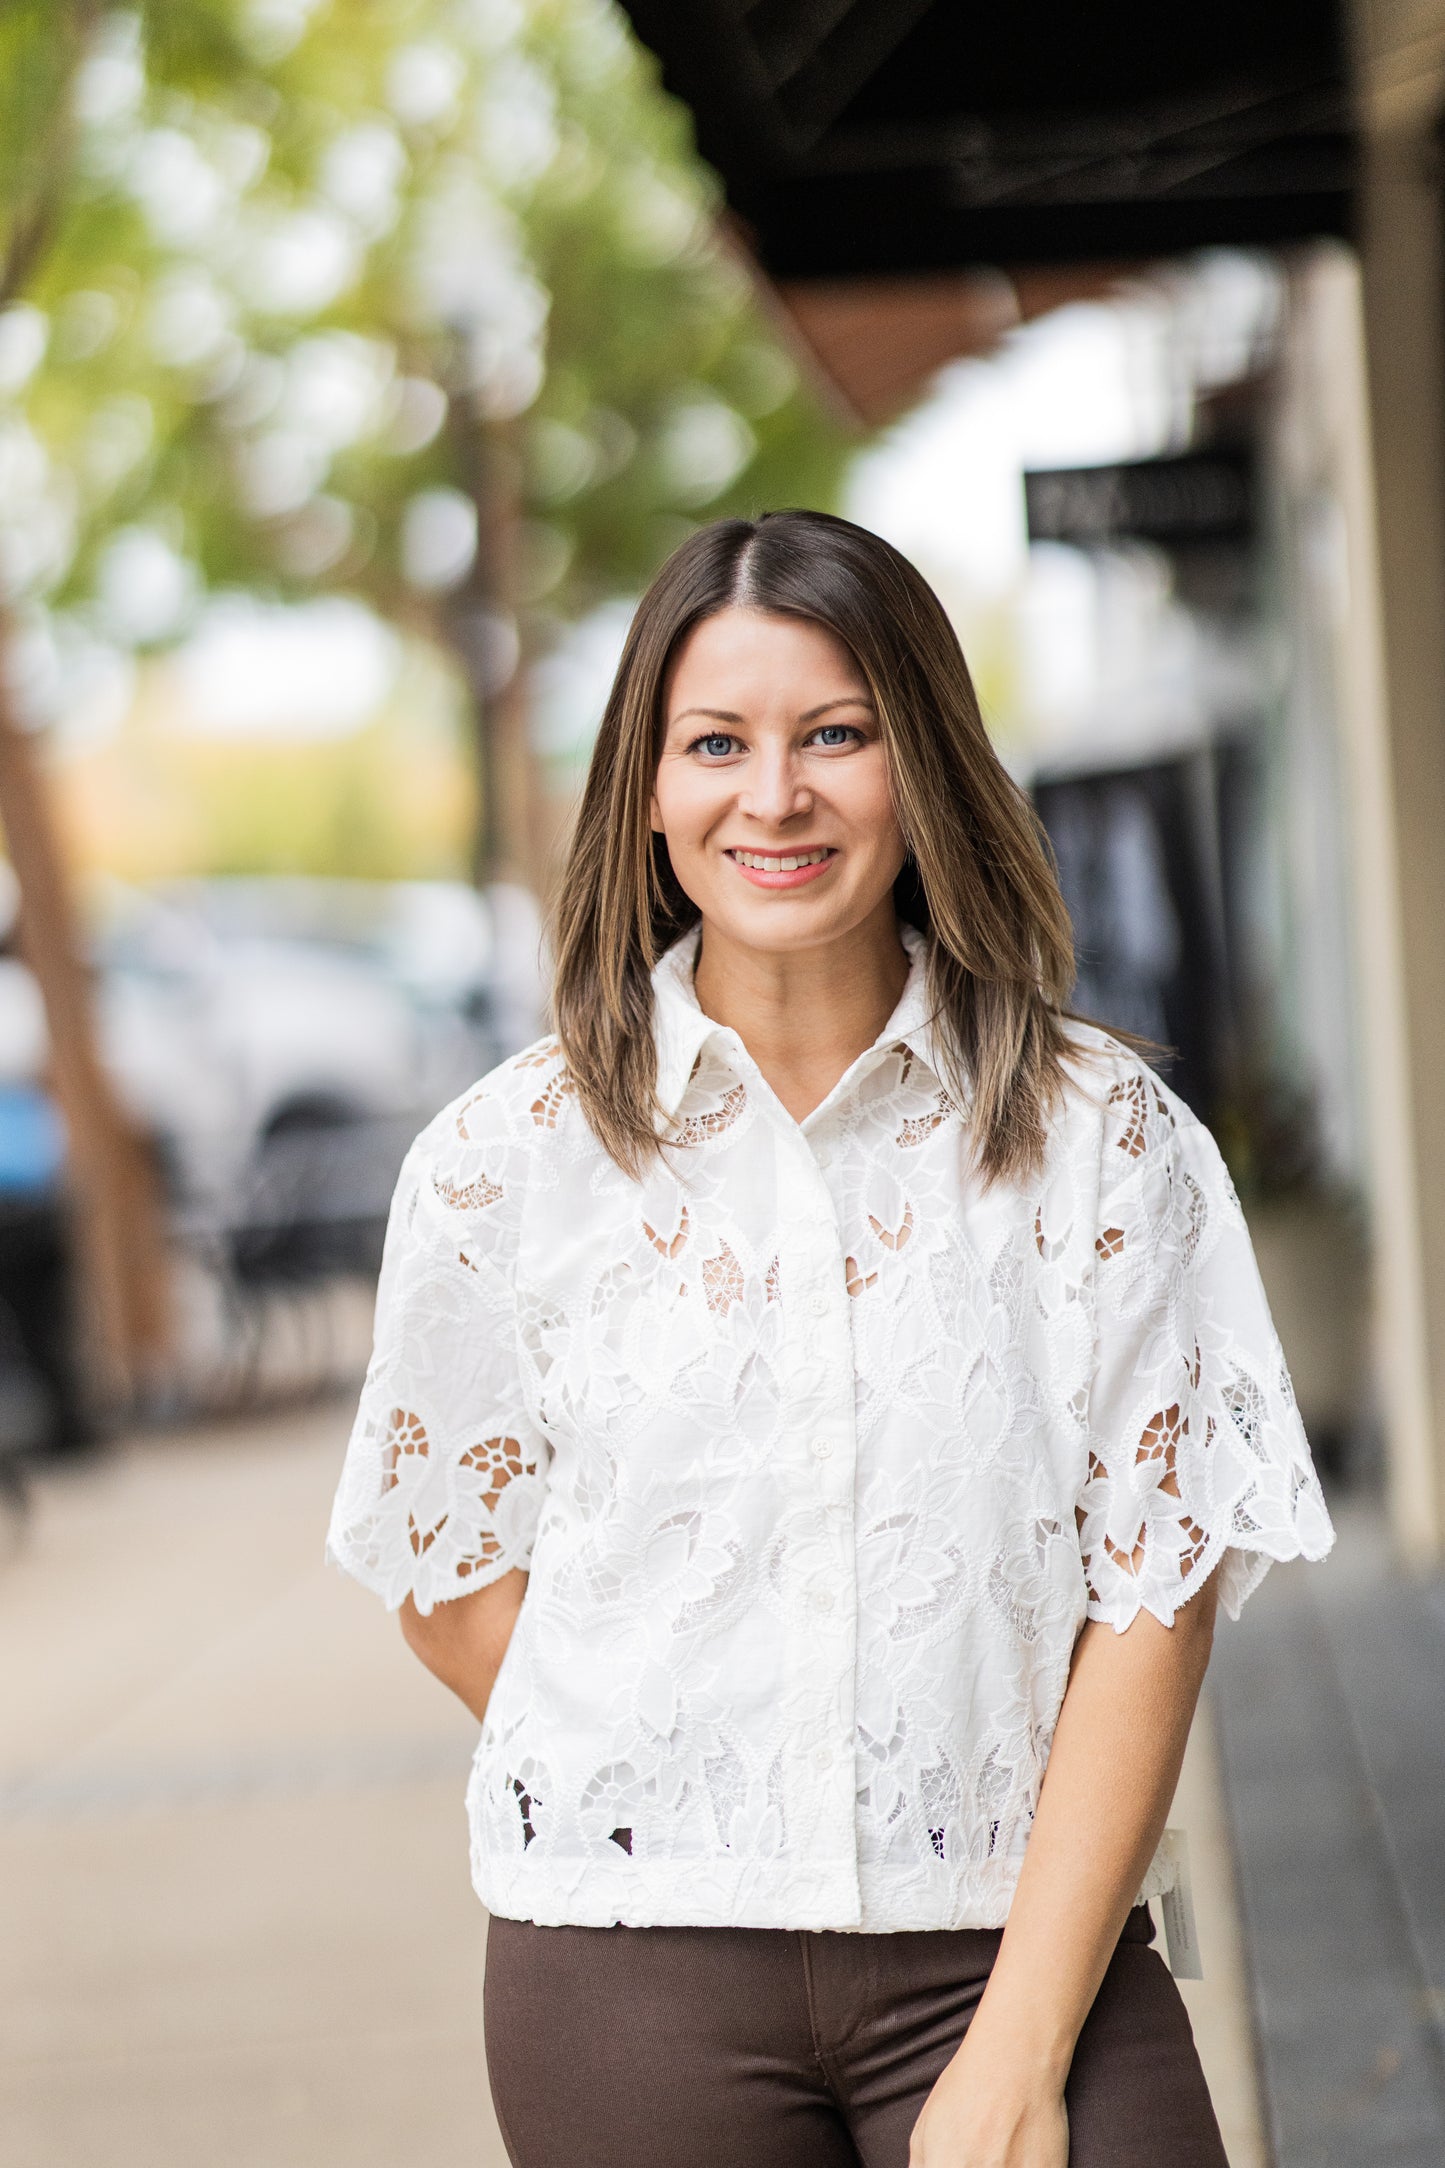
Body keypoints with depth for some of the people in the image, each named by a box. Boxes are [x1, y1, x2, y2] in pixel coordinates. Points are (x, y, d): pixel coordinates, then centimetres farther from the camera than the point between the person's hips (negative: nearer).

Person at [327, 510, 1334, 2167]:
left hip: (1018, 1947, 0)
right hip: (636, 1972, 1)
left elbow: (1155, 1595, -4)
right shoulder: (508, 1163, 1)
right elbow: (451, 1580, 7)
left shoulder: (1106, 1140, -1)